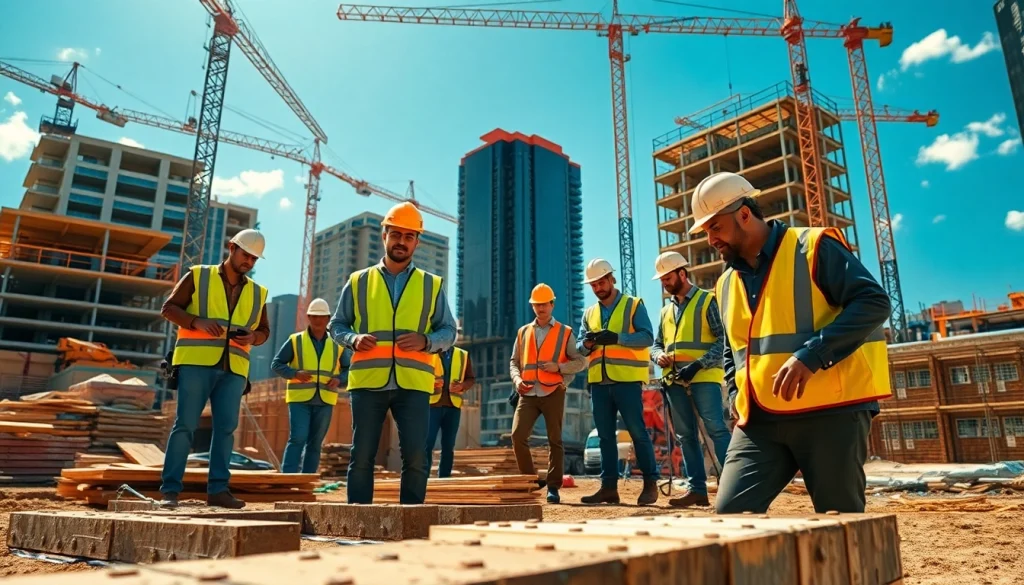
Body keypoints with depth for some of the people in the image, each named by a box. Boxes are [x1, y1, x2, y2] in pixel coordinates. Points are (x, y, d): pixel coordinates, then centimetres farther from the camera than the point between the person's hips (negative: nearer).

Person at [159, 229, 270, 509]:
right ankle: (170, 489, 0)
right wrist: (197, 322, -13)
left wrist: (252, 337, -3)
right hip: (195, 362, -3)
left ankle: (218, 489, 2)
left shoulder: (257, 293, 17)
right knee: (185, 424, -5)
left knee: (226, 426, -2)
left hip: (233, 368, 3)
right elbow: (168, 308, 5)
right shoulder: (198, 276, 8)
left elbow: (264, 331, 21)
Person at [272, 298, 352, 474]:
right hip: (299, 398, -2)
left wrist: (339, 380, -8)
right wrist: (295, 373, -16)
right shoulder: (295, 340, 2)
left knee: (315, 443, 6)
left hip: (324, 401, 3)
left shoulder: (338, 344, 7)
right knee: (297, 439, -14)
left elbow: (350, 369, 13)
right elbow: (276, 364, 3)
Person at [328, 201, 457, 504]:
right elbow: (336, 325, 14)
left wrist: (426, 340, -11)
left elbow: (449, 331, 11)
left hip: (413, 383, 0)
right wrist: (353, 339, -8)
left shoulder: (432, 285, 12)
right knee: (362, 455, 3)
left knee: (416, 456, -3)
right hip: (367, 381, 1)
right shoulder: (358, 281, 12)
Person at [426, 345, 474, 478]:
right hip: (432, 404, -2)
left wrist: (462, 386, -6)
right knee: (427, 444, -7)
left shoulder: (463, 355, 14)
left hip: (453, 405, 3)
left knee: (448, 446, 4)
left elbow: (471, 378, 15)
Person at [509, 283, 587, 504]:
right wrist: (517, 379, -4)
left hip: (553, 393, -2)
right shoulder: (523, 332, 15)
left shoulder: (565, 333, 7)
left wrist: (559, 366, -13)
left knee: (555, 440, 2)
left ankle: (553, 488, 11)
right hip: (528, 394, 2)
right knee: (518, 435, -10)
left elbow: (581, 361, 3)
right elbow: (514, 361, 16)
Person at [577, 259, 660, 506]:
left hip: (627, 380, -5)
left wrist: (616, 338, -23)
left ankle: (650, 483, 8)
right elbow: (580, 348, 13)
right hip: (598, 382, 5)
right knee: (605, 436, 7)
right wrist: (587, 343, -11)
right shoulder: (589, 313, 17)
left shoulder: (634, 305, 2)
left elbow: (647, 337, -10)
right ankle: (609, 486, 13)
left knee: (638, 432, -3)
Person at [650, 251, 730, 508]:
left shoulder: (707, 300, 1)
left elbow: (723, 339, -7)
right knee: (685, 436, 7)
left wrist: (698, 364, -18)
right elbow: (656, 343, 22)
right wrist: (659, 356, -2)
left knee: (716, 430, -14)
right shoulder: (666, 310, 21)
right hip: (675, 380, 7)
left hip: (704, 377, -6)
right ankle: (697, 489, 13)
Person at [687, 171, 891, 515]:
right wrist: (735, 395, 12)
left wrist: (811, 355, -21)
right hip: (759, 421, 5)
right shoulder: (726, 284, 18)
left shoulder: (814, 246, 0)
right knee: (731, 512, -9)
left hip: (830, 412, -5)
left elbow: (875, 302, -10)